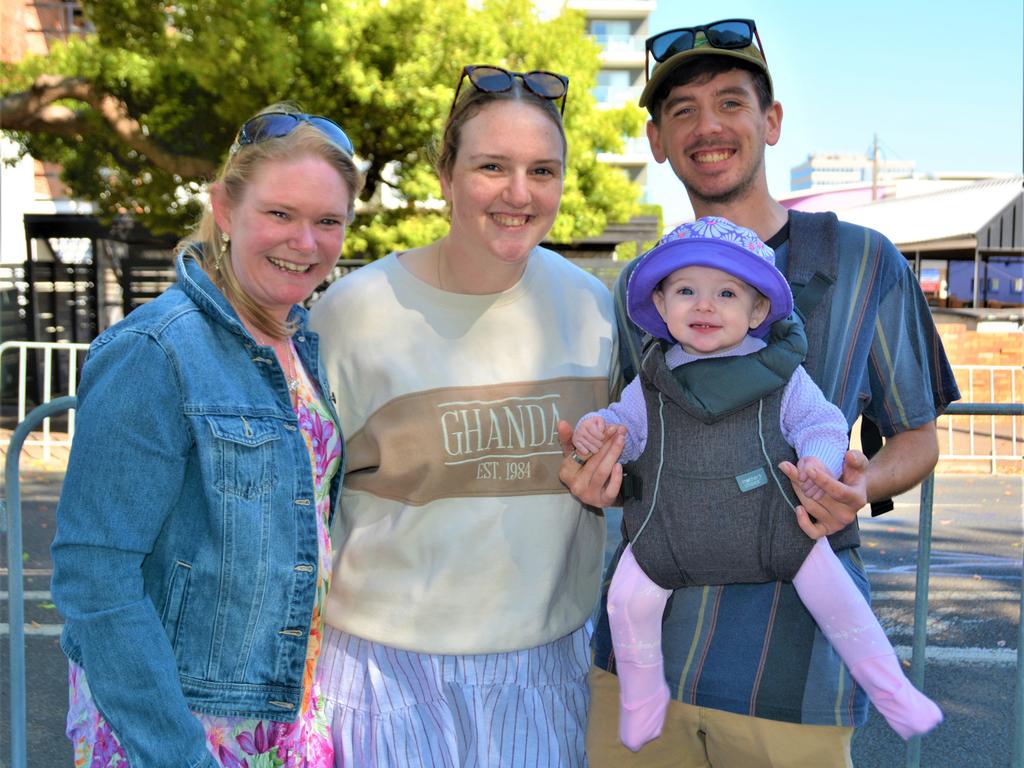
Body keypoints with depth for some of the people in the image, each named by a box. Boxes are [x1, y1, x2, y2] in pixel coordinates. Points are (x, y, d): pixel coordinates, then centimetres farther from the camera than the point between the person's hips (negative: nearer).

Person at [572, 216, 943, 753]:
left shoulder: (780, 373, 1)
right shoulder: (652, 382, 7)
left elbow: (820, 421, 0)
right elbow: (626, 424, 14)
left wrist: (821, 461, -21)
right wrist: (595, 428, -8)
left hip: (772, 524, -1)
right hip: (671, 531, 2)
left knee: (830, 587, -7)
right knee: (628, 597, -10)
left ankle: (889, 688, 17)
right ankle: (641, 700, 16)